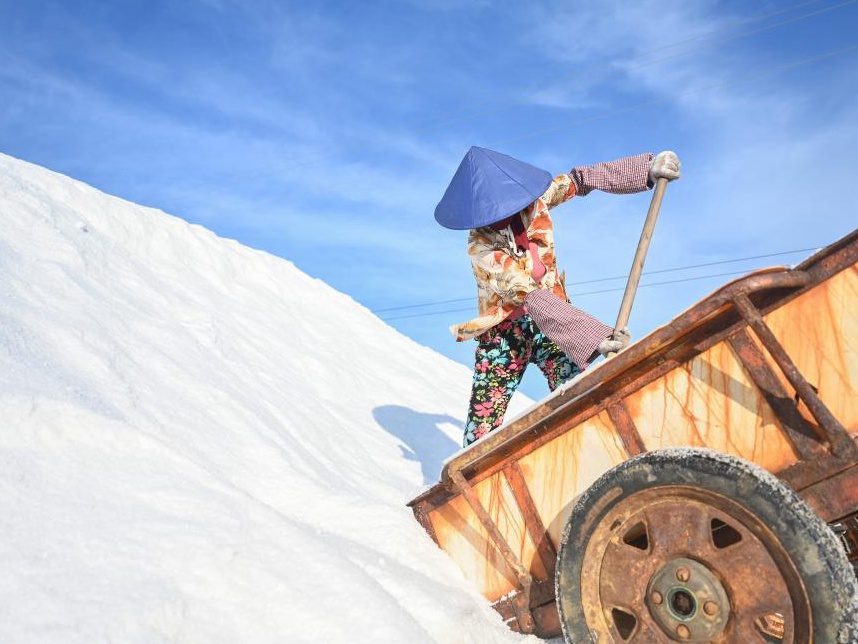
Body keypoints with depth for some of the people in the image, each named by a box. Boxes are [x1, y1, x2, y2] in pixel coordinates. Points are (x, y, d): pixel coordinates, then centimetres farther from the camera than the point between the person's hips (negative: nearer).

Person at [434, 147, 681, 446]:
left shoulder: (532, 198, -9)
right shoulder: (481, 247, -23)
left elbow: (580, 180, 6)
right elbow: (531, 298, -31)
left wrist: (648, 167, -1)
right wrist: (599, 337, -38)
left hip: (555, 320, 4)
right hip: (505, 333, -4)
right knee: (482, 428, -5)